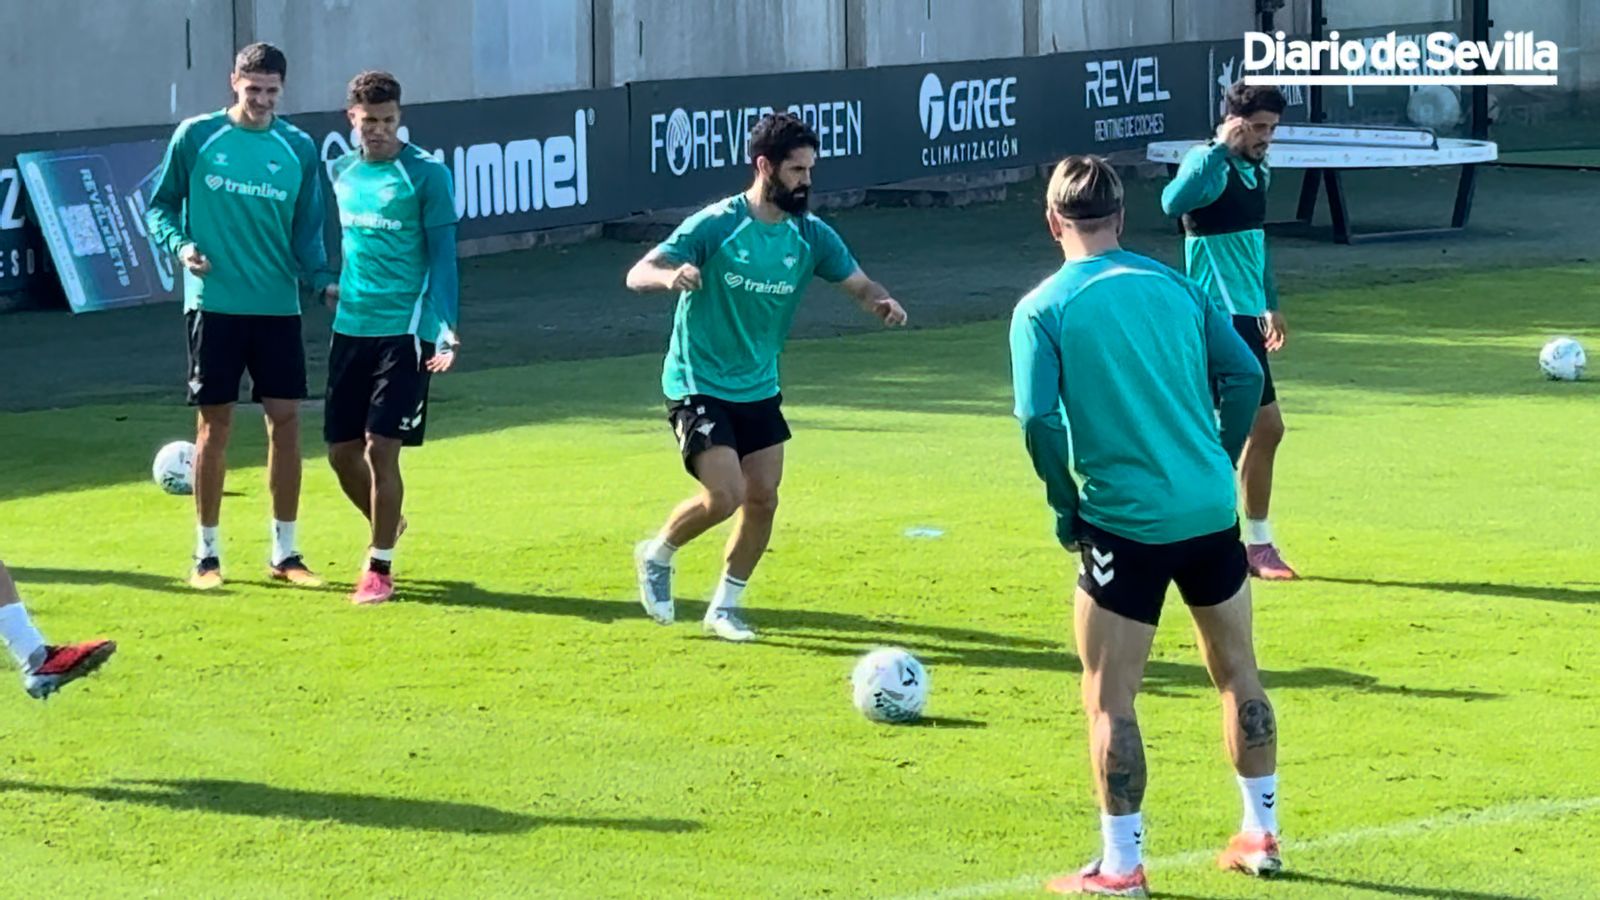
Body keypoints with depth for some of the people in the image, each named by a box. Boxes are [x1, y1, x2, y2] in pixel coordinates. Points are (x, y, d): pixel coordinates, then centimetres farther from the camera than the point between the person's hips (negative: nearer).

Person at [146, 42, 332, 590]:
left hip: (278, 306, 2)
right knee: (214, 422, 1)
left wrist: (321, 278, -9)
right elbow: (161, 204, 6)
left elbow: (307, 230, 8)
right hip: (215, 303, -2)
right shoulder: (196, 137, -1)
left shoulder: (298, 148, 5)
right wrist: (180, 245, -13)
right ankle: (207, 554, 11)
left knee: (285, 420, 1)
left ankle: (284, 553, 11)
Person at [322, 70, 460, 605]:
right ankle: (386, 530, 35)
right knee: (341, 450, 8)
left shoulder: (426, 174, -8)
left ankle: (379, 568, 3)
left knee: (380, 447, -9)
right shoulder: (342, 171, 9)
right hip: (350, 328, 6)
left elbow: (442, 255, -9)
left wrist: (445, 328, -18)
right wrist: (334, 285, 16)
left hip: (404, 331, -6)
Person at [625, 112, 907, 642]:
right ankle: (657, 556, 13)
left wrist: (882, 302, -21)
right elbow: (638, 274, -18)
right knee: (725, 495, -16)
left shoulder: (809, 236, -2)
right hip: (699, 386, -6)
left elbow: (858, 284, 3)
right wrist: (670, 275, -42)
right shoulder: (716, 226, -16)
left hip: (759, 390, 6)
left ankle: (724, 608, 19)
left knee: (763, 500, 2)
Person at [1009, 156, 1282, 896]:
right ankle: (1261, 834, 28)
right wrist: (1217, 466, 13)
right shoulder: (1174, 286, 6)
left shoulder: (1042, 310, -5)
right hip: (1210, 512, 4)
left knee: (1110, 697, 5)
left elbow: (1038, 419, -15)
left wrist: (1067, 509, -1)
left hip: (1123, 522, -4)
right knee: (1237, 671, 20)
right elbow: (1244, 376, 3)